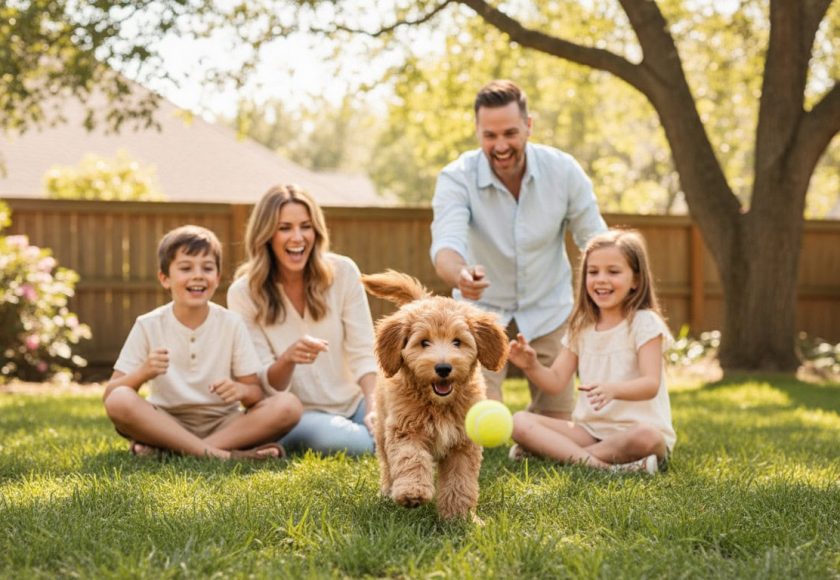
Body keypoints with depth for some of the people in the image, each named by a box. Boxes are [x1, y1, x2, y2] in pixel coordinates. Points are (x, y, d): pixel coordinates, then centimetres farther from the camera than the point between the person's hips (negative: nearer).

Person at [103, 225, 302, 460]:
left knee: (289, 406, -24)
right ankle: (219, 454, -32)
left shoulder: (231, 324, -1)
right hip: (165, 423, -2)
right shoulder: (149, 326, -3)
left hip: (223, 425, 2)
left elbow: (257, 393, -1)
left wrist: (242, 390, -26)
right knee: (119, 401, -31)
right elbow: (109, 395, -7)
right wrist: (143, 373, -28)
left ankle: (164, 449, -27)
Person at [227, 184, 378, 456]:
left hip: (353, 403, 2)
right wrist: (288, 359, -31)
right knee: (333, 438, -36)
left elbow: (363, 353, -5)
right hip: (298, 414, -1)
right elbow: (266, 384, -8)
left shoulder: (342, 272, -4)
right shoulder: (243, 293, -8)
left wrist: (374, 407, -24)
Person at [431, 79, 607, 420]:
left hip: (547, 307, 2)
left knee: (556, 419, 4)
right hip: (482, 308, -2)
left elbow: (596, 242, -6)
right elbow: (446, 244, -38)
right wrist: (461, 276, -62)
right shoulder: (456, 178, -23)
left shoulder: (563, 170, -17)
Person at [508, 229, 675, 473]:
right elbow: (556, 381, 8)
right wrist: (532, 366, -14)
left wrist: (613, 389, -39)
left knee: (645, 437, -40)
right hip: (588, 429, 5)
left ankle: (552, 451, -27)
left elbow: (651, 384, -18)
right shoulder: (581, 327, 12)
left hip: (635, 427, -5)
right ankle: (598, 465, -30)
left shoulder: (644, 322, -6)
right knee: (520, 421, -14)